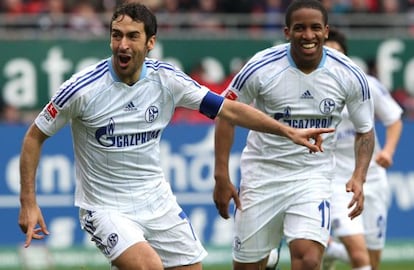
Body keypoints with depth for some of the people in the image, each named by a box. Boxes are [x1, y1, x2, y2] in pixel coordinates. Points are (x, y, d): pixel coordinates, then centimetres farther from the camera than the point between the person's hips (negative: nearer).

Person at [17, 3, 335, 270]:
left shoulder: (166, 79, -6)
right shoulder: (83, 88, -16)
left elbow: (228, 108, 2)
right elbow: (35, 136, -6)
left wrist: (288, 131, -3)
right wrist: (29, 202, -11)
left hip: (158, 202, 5)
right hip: (105, 207, -5)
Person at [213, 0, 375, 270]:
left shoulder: (350, 76, -9)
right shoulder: (262, 67, -14)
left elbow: (365, 131, 4)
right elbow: (226, 115, -2)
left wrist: (359, 178, -12)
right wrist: (222, 176, -7)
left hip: (314, 177, 0)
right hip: (262, 174, 0)